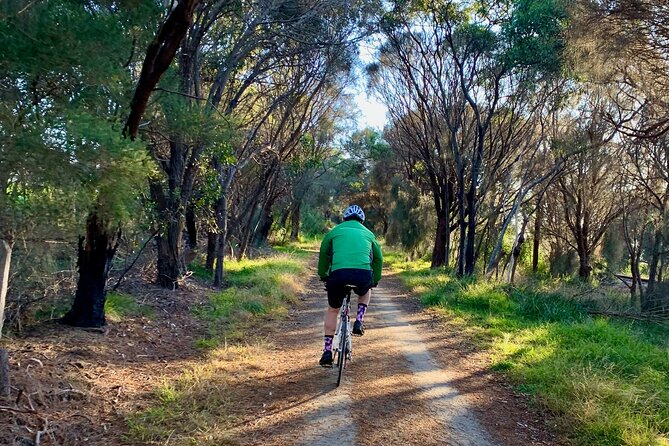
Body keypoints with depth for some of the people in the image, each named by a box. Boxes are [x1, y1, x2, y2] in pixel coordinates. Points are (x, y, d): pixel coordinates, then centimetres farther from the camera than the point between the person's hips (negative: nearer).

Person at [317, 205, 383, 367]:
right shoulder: (368, 233, 27)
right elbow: (378, 258, 31)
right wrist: (375, 281, 41)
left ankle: (327, 352, 15)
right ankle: (359, 321, 16)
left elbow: (323, 254, 23)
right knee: (365, 292, 38)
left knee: (332, 310, 22)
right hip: (364, 274, 1)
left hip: (338, 273, -1)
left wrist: (323, 276, 34)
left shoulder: (335, 231, 23)